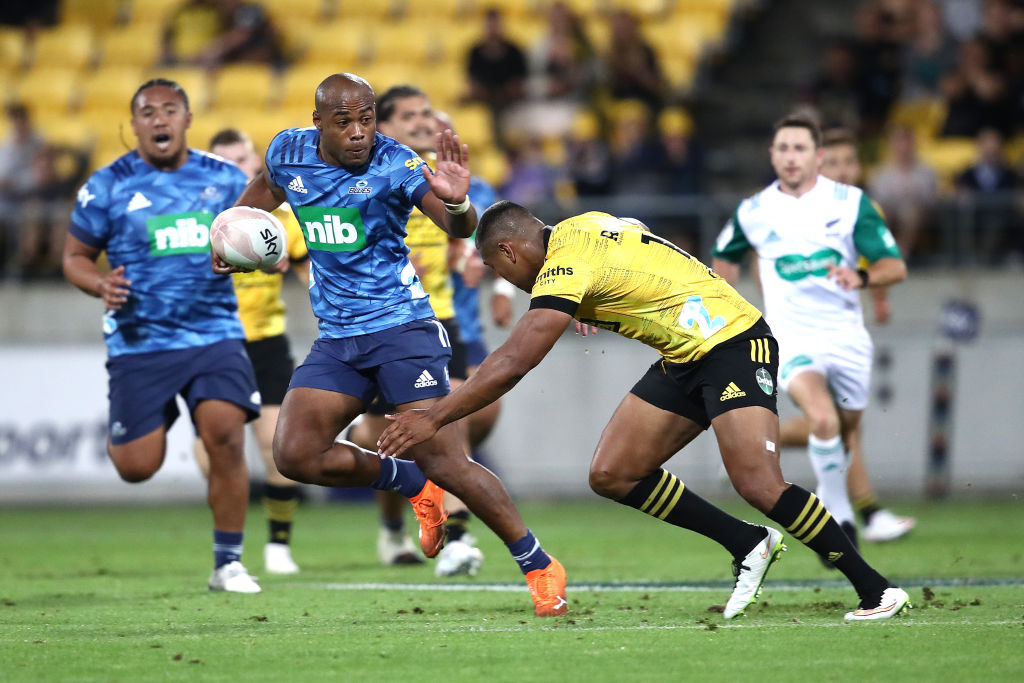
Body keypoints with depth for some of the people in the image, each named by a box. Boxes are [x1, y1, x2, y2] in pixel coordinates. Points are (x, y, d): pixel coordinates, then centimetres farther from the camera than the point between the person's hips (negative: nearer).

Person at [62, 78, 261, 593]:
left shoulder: (224, 179, 7)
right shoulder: (108, 186, 1)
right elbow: (75, 256, 7)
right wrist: (101, 285, -14)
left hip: (215, 334, 1)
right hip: (140, 342, -1)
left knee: (225, 438, -18)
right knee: (136, 468, -4)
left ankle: (228, 562, -3)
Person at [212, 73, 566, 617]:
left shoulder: (395, 164, -15)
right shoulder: (290, 152, 1)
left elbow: (459, 228, -28)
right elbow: (268, 186, 26)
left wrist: (454, 203, -49)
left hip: (402, 328, -6)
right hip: (337, 340, 6)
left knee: (444, 461, -14)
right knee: (295, 455, -9)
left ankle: (540, 567, 0)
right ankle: (414, 487, 13)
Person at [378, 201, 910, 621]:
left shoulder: (565, 269, -20)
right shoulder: (578, 229, 8)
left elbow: (512, 364, -24)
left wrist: (433, 418, -19)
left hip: (732, 343, -10)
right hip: (685, 358, 10)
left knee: (759, 486, -24)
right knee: (611, 475, 1)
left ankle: (875, 588, -14)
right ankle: (748, 546, 9)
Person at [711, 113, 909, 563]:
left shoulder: (850, 202, -3)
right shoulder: (753, 212, 0)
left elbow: (896, 266, -7)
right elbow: (725, 257, 21)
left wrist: (862, 277, -28)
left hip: (846, 335, 2)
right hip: (791, 336, -2)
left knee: (845, 431, 13)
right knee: (823, 420, -26)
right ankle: (840, 516, -13)